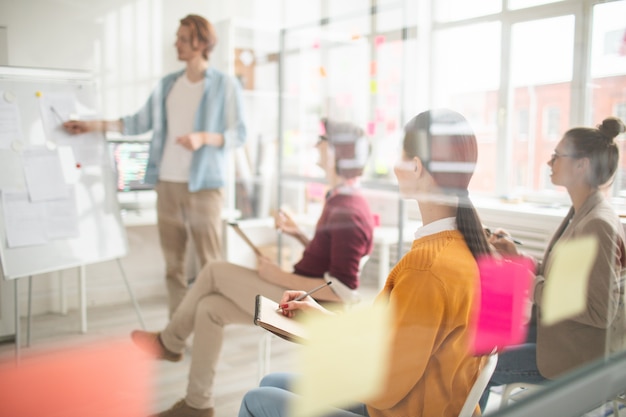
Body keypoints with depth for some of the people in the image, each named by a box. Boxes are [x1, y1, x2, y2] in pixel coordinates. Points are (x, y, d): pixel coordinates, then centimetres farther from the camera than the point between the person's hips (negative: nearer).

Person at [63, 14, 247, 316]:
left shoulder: (225, 85, 0)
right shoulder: (167, 84, 14)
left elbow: (239, 134, -3)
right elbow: (140, 122, 15)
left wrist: (203, 137, -18)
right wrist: (94, 125, 10)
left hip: (203, 185, -5)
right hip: (167, 183, 5)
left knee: (210, 262, -3)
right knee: (172, 262, 8)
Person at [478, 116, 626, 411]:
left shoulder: (598, 225, -25)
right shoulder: (579, 214, 4)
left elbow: (600, 311, -27)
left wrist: (533, 287, -22)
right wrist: (517, 257, 0)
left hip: (577, 355, -9)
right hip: (556, 331, 9)